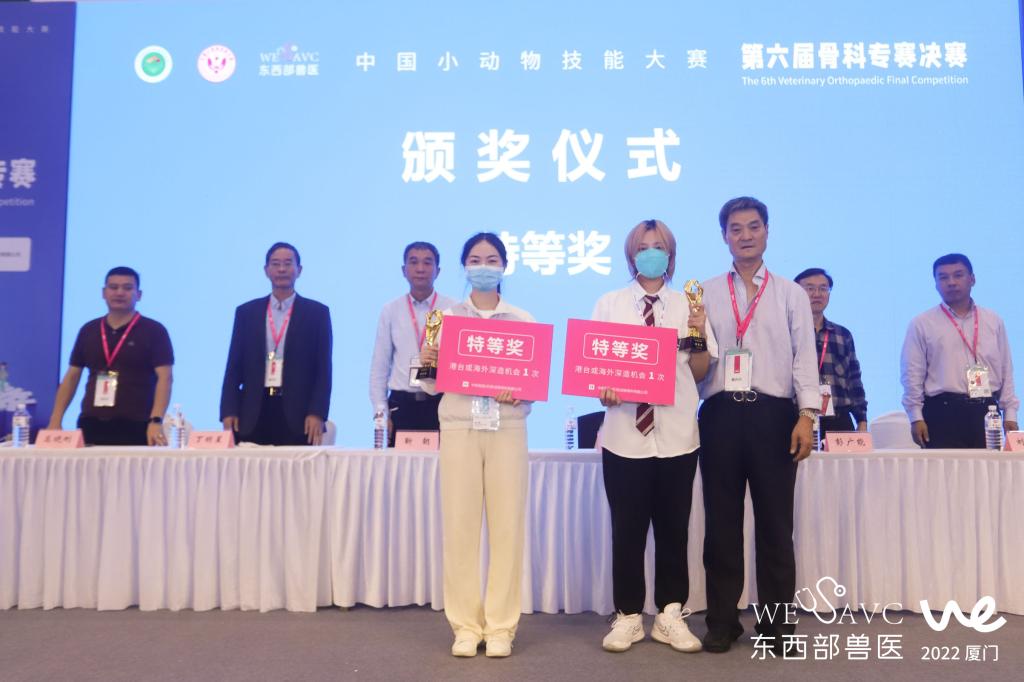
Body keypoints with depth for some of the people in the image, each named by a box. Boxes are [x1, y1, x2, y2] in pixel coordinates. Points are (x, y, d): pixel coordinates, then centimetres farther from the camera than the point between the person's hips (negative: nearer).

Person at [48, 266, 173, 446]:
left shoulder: (153, 331, -2)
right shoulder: (88, 330, 12)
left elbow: (165, 378, -9)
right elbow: (72, 377, 15)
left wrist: (156, 421, -21)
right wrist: (55, 421, 6)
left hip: (136, 427, -4)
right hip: (91, 425, 4)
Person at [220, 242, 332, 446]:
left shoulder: (317, 313, 5)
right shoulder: (246, 312, 12)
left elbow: (323, 368, 2)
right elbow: (234, 367, 10)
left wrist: (317, 413, -8)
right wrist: (229, 412, 1)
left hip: (297, 414, -2)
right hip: (253, 416, 2)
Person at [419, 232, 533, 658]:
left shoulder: (523, 321, 7)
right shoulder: (446, 317, 7)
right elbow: (434, 385, 5)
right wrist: (426, 366, -16)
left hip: (507, 429, 0)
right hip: (459, 429, 0)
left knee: (507, 526, 1)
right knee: (459, 526, 1)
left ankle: (501, 626, 13)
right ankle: (465, 625, 13)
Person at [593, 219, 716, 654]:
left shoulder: (688, 305, 7)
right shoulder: (609, 305, 5)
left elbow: (700, 372, 6)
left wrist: (699, 334, -11)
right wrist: (602, 389, -14)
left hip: (676, 435, 1)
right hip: (625, 432, -1)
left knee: (674, 528, 9)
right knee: (627, 529, 5)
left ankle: (670, 616, 22)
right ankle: (628, 617, 19)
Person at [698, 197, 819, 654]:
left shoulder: (790, 294, 10)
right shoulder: (707, 293, 12)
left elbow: (804, 357, 3)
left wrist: (807, 415, -7)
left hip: (773, 414, 0)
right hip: (721, 413, 1)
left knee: (775, 522, 4)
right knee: (721, 521, 5)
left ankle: (776, 622, 16)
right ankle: (722, 620, 16)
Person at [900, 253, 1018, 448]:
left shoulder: (994, 321, 13)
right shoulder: (922, 324, 3)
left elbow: (1005, 369, 14)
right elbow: (912, 374, -1)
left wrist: (1010, 413, 9)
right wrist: (916, 418, -7)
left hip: (986, 412, 3)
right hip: (942, 412, -3)